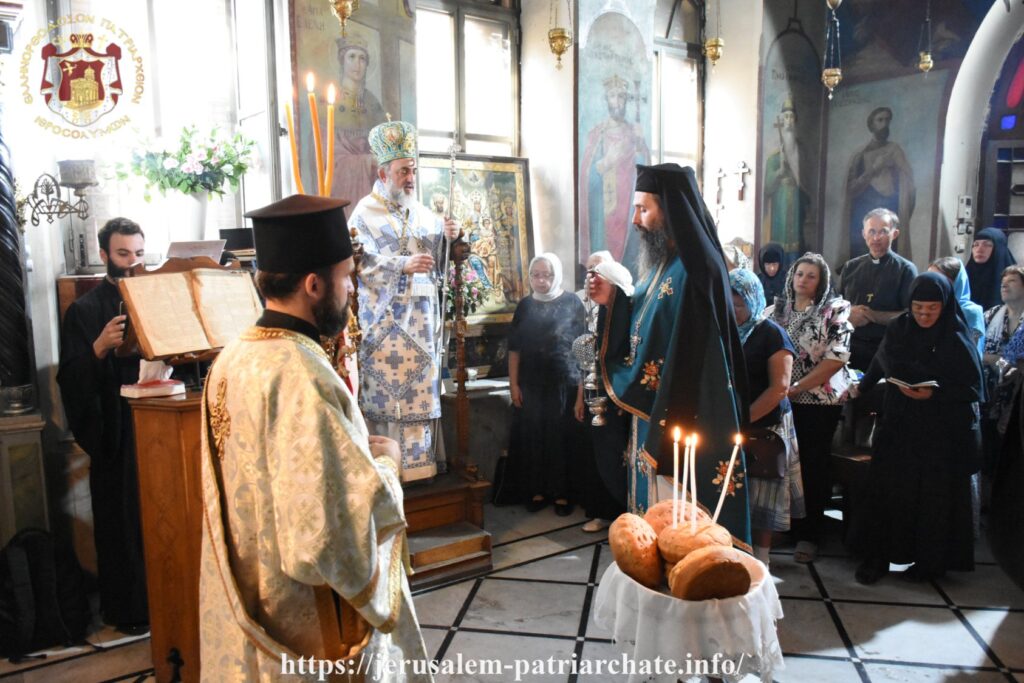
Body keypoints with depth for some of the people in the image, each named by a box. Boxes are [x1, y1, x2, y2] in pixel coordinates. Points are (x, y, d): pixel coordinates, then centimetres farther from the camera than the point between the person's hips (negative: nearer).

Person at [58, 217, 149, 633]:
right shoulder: (85, 311, -1)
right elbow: (70, 379, -8)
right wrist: (99, 347, -24)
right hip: (116, 431, -3)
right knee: (123, 521, 5)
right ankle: (127, 609, 20)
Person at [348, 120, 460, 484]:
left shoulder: (421, 212, 14)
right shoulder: (366, 212, -3)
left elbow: (439, 257, 13)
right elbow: (362, 262, -14)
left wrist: (448, 237, -8)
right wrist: (403, 265, -26)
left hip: (422, 316, 6)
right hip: (385, 318, -5)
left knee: (421, 386, 7)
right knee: (385, 388, -4)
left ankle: (417, 460, 16)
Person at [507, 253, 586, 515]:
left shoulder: (572, 302, -1)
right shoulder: (525, 305, 8)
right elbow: (514, 348, 9)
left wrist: (582, 383, -5)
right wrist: (513, 384, 4)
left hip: (563, 383, -3)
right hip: (531, 384, 3)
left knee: (560, 438, 1)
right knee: (532, 438, 5)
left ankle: (561, 493, 12)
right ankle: (537, 491, 17)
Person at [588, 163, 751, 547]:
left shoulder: (693, 270, -20)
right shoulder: (664, 263, 10)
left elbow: (687, 364, -23)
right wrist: (613, 302, 1)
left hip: (680, 422, -9)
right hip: (652, 414, 9)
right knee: (655, 514, 19)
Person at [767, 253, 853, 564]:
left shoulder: (834, 311, -1)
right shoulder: (776, 310, 11)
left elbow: (836, 358, -10)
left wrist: (796, 387, -15)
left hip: (819, 401, -3)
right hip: (779, 399, 3)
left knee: (813, 466, 2)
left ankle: (809, 534, 14)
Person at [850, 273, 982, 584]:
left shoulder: (957, 339, -8)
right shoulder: (898, 330, 1)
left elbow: (974, 389, -9)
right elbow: (881, 368, 15)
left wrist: (934, 393, -21)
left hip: (943, 432, -2)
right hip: (899, 427, 2)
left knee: (935, 496, 6)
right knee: (887, 490, -1)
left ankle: (930, 562, 23)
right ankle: (877, 557, 9)